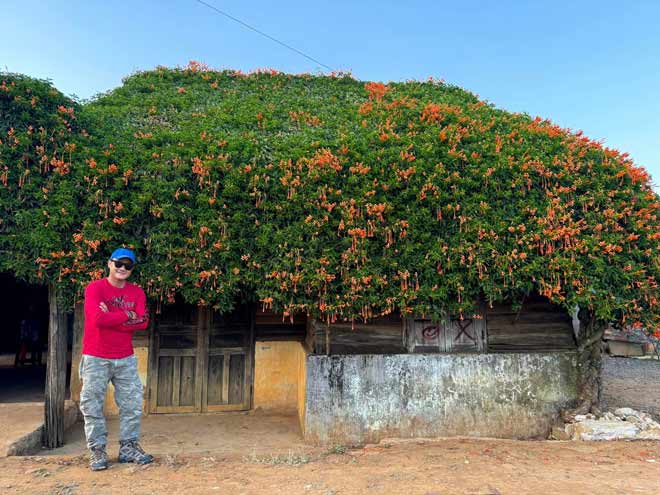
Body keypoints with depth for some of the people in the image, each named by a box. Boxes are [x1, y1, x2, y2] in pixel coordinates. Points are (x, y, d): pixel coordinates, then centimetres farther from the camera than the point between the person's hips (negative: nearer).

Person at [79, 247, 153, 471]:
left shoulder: (137, 292, 6)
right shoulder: (95, 288, -6)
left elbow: (143, 322, -7)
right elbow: (97, 318, -22)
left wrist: (111, 318, -13)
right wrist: (127, 315, -13)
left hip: (125, 359, 4)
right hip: (95, 358, -4)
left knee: (133, 404, 6)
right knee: (92, 405, 0)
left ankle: (129, 447, 17)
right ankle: (97, 450, 11)